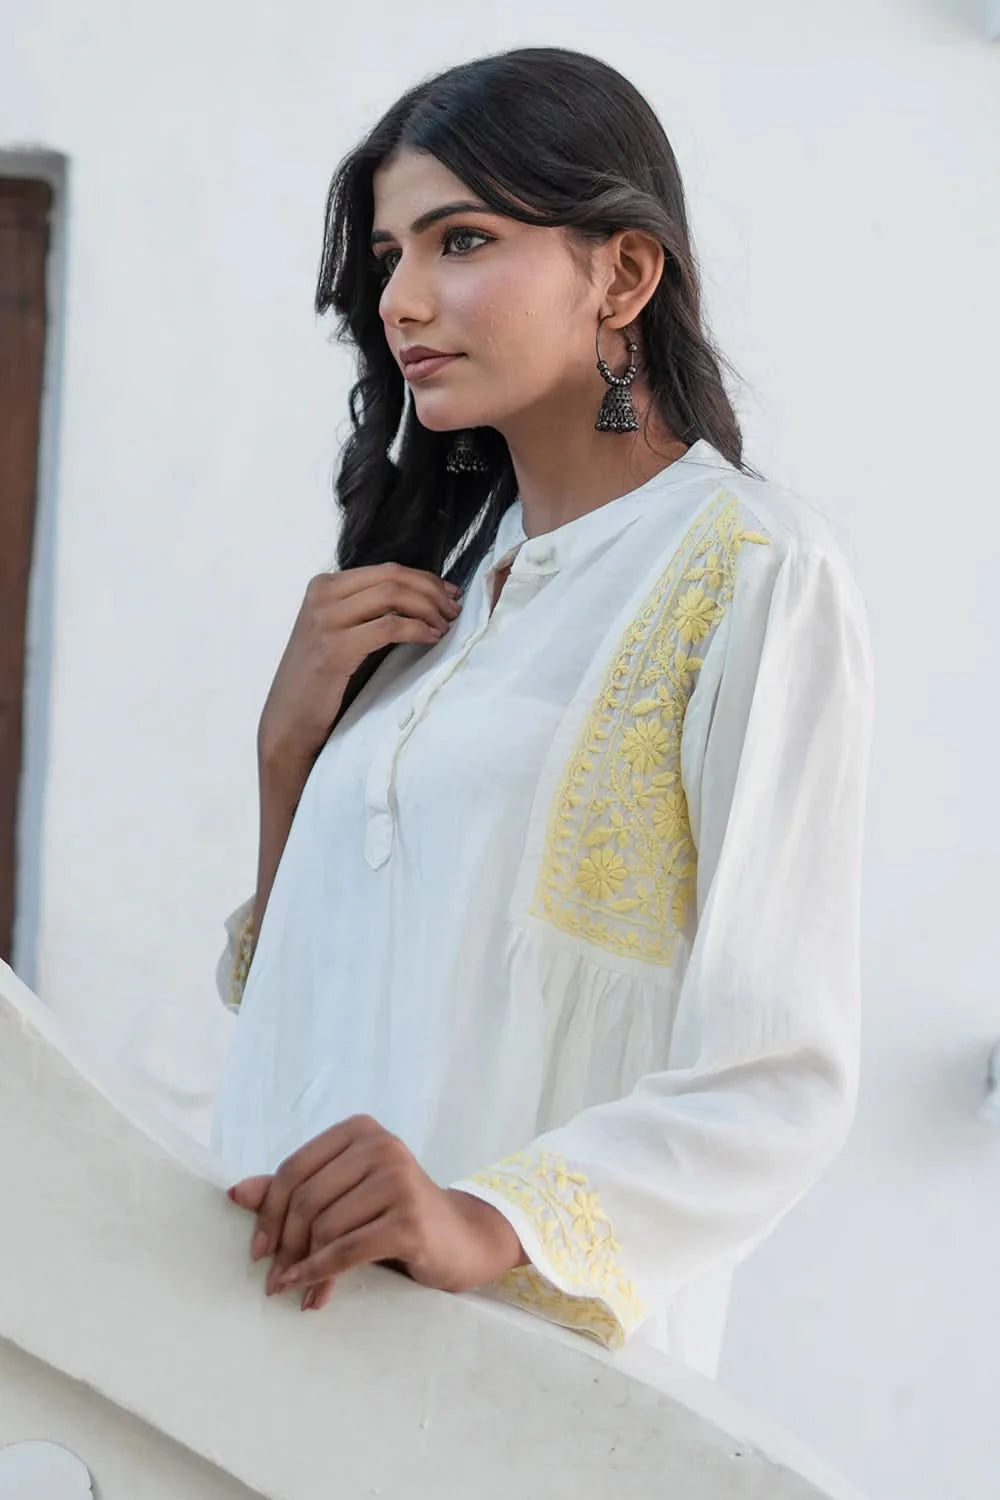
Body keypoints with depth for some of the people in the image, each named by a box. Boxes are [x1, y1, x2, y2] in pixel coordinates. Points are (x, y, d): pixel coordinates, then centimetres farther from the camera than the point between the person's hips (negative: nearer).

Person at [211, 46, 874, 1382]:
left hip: (536, 1337, -6)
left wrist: (490, 1222, -33)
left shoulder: (756, 569, -10)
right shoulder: (442, 560, 12)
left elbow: (781, 1081, -18)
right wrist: (290, 745, -1)